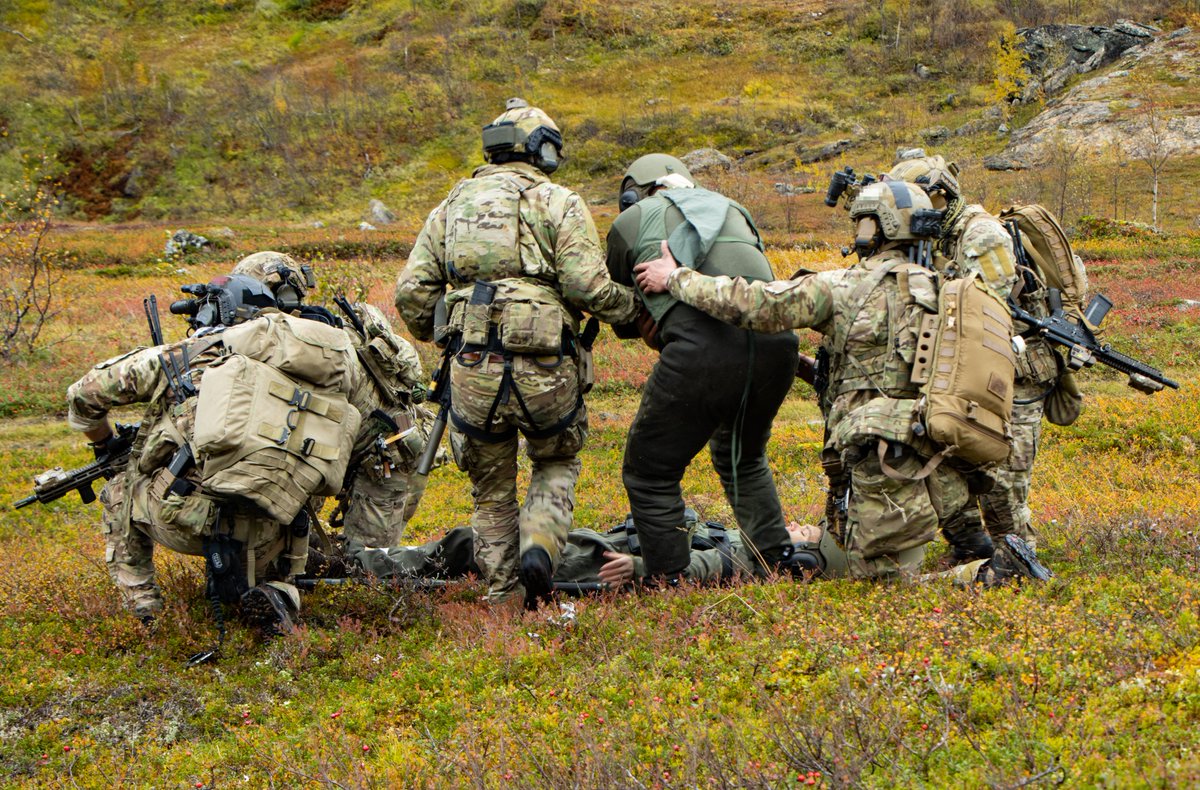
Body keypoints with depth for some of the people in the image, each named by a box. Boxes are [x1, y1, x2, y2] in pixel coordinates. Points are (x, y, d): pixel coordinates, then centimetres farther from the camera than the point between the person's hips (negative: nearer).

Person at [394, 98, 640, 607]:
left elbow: (411, 292, 8)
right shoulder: (559, 203, 2)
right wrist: (633, 307, 8)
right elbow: (589, 288, -10)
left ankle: (504, 598, 20)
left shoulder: (453, 205, 14)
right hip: (546, 369, -2)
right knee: (557, 463, 24)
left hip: (472, 371, 2)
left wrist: (433, 336, 26)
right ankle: (540, 545, 0)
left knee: (491, 489, 20)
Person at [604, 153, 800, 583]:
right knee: (742, 458, 30)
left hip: (704, 353, -5)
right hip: (776, 342, 5)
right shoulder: (730, 209, 33)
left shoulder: (632, 220, 22)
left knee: (650, 475, 9)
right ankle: (778, 561, 29)